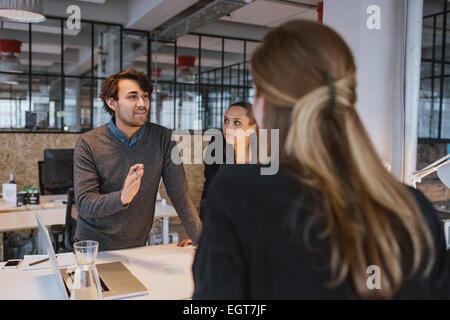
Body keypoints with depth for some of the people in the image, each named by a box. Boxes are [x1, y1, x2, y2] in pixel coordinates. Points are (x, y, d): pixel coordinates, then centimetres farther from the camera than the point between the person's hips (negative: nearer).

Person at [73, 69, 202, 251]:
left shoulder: (162, 138, -5)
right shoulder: (88, 143, -8)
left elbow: (180, 197, -5)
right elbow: (84, 204, -13)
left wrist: (203, 243, -13)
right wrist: (122, 198, -32)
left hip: (136, 246, 2)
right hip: (94, 246, -1)